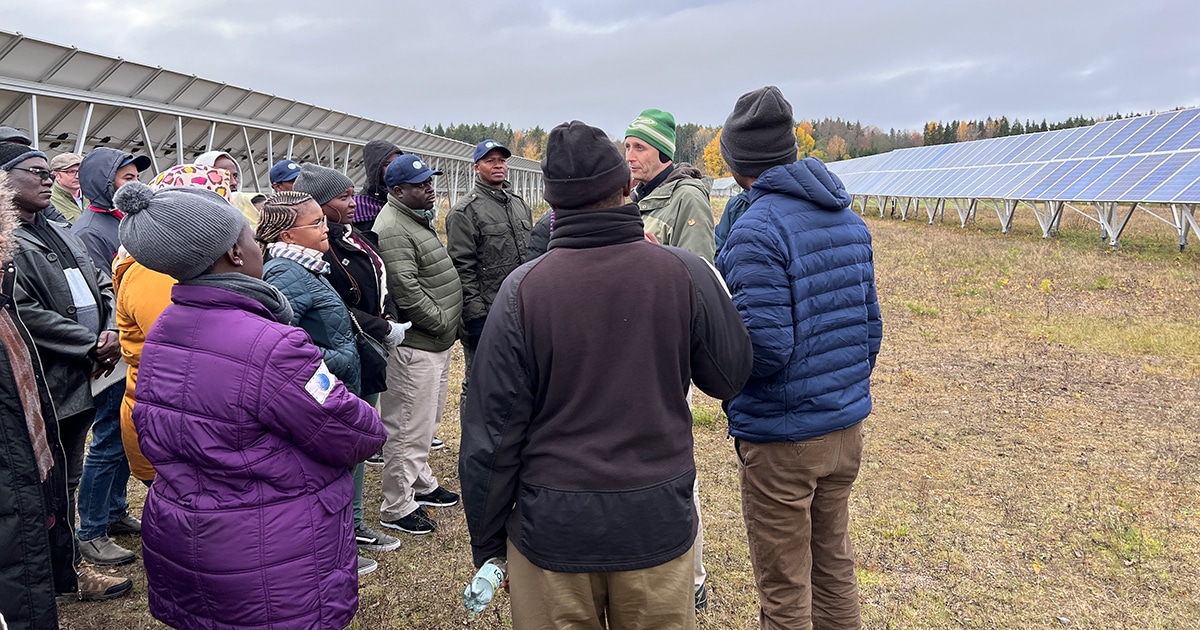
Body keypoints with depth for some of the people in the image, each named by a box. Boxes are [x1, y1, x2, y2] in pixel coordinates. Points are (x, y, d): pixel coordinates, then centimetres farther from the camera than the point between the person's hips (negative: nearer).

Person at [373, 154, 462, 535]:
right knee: (409, 428, -1)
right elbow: (406, 291, -25)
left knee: (427, 421, 23)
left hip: (437, 341, 11)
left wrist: (451, 323, 14)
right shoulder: (392, 229, -19)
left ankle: (422, 484, 39)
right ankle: (397, 508, 11)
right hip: (415, 347, -11)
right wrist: (443, 322, -15)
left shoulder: (418, 220, 15)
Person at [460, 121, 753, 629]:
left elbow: (491, 430, -8)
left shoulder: (523, 289, -11)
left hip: (552, 529, -1)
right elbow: (729, 376, 6)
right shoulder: (685, 273, -10)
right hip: (658, 524, 1)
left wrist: (487, 544, 5)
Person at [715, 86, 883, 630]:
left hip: (781, 440, -8)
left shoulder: (758, 229, -19)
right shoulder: (848, 219, 6)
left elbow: (765, 349, -25)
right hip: (846, 427, 8)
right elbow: (871, 327, 11)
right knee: (835, 569, 22)